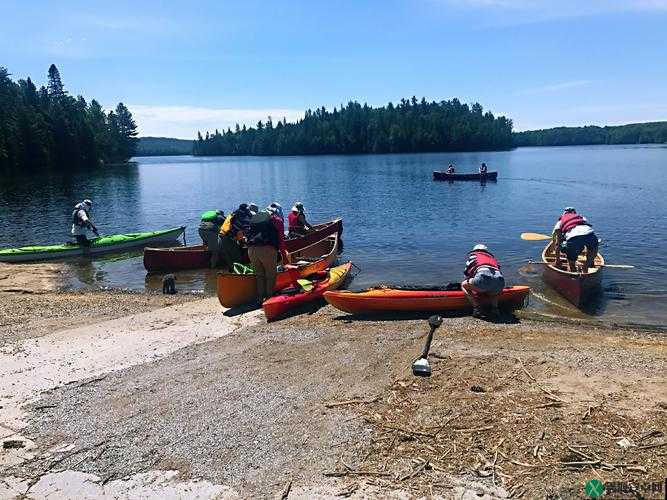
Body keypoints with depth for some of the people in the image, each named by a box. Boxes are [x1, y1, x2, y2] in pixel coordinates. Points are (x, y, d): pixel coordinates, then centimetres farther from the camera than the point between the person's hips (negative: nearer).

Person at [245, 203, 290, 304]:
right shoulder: (277, 219, 11)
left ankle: (260, 299, 17)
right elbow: (281, 239, 5)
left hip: (251, 250, 5)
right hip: (267, 249, -5)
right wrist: (284, 256, 9)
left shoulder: (255, 217, 28)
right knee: (270, 276, 7)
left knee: (259, 275, 16)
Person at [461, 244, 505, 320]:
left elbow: (467, 274, 31)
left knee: (464, 285, 20)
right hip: (500, 281, 5)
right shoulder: (492, 257, 39)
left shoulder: (473, 255, 30)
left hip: (483, 277, -5)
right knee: (494, 292, 40)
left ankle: (477, 309, 4)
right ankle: (494, 309, 13)